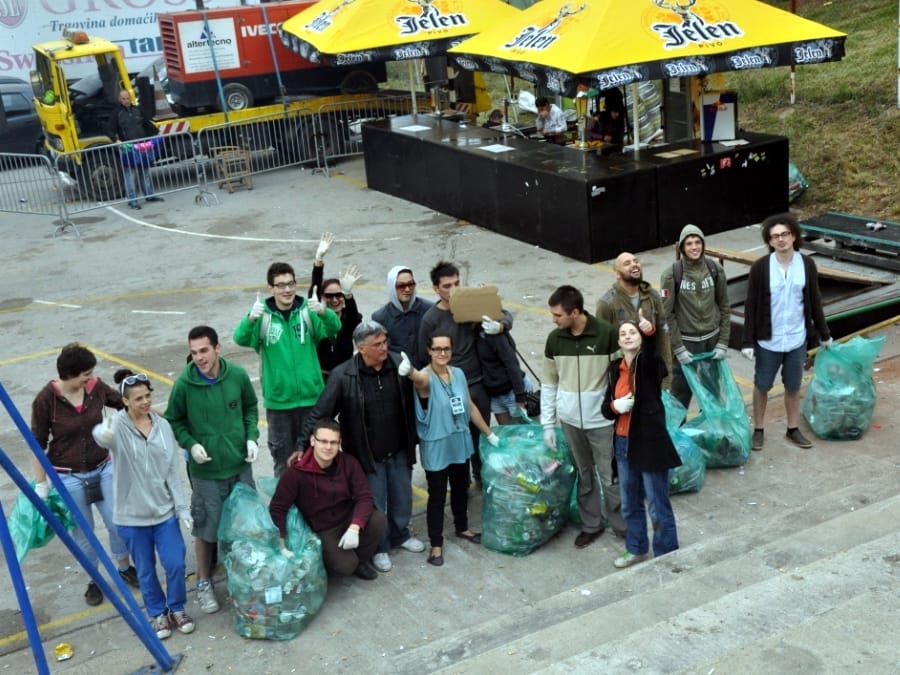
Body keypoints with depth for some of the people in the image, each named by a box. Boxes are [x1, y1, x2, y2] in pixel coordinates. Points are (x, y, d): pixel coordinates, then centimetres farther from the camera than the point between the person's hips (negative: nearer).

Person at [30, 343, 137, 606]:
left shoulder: (96, 387, -10)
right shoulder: (46, 400, -18)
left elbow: (124, 403, 8)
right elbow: (37, 445, -9)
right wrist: (41, 483, -8)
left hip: (103, 469, 3)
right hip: (68, 478, -3)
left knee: (118, 523, 10)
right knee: (83, 532, 11)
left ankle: (125, 567, 35)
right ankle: (94, 580, 33)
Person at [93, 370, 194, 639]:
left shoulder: (162, 426, -1)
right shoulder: (118, 425, -13)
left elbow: (172, 472, 3)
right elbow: (101, 434, -40)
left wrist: (182, 507, 1)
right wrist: (103, 434, -65)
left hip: (164, 510, 2)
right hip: (132, 515, -2)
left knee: (175, 564, 1)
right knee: (146, 571, 11)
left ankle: (177, 609, 26)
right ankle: (158, 613, 33)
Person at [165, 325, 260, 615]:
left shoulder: (237, 375, -10)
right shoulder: (184, 384, -15)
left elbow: (250, 407, 7)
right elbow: (174, 421, -1)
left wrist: (251, 436, -6)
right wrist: (190, 444, -16)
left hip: (241, 464, 3)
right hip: (206, 471, -2)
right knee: (206, 528, 8)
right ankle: (204, 583, 28)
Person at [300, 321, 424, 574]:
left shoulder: (399, 365, -11)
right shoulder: (343, 376, -20)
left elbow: (411, 405, 0)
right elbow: (320, 414, -15)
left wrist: (413, 439, 3)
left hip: (399, 451, 4)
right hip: (367, 455, -3)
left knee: (402, 499, 21)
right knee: (375, 505, 12)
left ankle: (400, 535, 48)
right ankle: (379, 548, 35)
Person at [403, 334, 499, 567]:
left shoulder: (458, 374, 0)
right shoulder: (426, 377, -18)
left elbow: (470, 407, 9)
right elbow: (419, 378, -44)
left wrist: (489, 434, 14)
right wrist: (409, 370, -69)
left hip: (460, 443, 6)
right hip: (436, 448, -6)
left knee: (461, 489, 22)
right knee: (437, 495, 5)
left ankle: (462, 528, 45)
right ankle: (436, 544, 20)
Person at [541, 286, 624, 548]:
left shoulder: (606, 333, -14)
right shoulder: (554, 339, -2)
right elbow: (549, 384, 5)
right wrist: (547, 423, 4)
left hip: (602, 420, -3)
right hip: (569, 421, 4)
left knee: (611, 477, 4)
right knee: (584, 476, 15)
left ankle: (623, 525, 21)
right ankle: (591, 524, 29)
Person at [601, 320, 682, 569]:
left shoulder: (650, 363, -11)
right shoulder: (616, 368, 6)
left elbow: (653, 348, -36)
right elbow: (606, 407, 9)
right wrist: (616, 406, -11)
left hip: (649, 442, -6)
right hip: (624, 443, 7)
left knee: (658, 507, 5)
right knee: (630, 504, 21)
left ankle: (667, 557, 21)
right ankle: (636, 549, 40)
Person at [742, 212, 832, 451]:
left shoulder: (807, 264, -5)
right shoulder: (760, 267, -12)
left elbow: (815, 301, 5)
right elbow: (751, 306, -8)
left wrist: (824, 334, 10)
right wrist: (748, 341, -10)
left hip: (797, 339, 2)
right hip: (768, 340, -2)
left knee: (793, 387, 16)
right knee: (762, 386, 12)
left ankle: (793, 429, 32)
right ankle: (758, 430, 28)